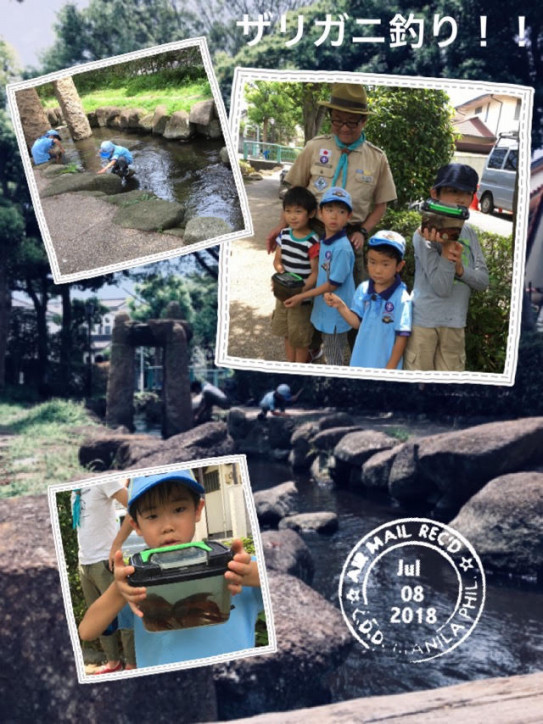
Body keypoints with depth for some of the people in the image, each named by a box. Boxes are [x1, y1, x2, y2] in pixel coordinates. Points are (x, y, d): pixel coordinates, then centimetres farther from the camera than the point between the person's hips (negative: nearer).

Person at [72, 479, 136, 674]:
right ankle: (113, 661, 27)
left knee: (121, 615, 1)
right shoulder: (76, 489, 10)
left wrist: (116, 544, -20)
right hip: (84, 562, 8)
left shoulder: (102, 481, -12)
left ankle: (133, 665, 11)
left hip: (104, 561, -8)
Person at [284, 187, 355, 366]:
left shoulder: (342, 248, -25)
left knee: (334, 358, 9)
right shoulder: (323, 240, 0)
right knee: (330, 353, 23)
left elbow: (333, 284, -21)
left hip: (336, 311, -8)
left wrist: (302, 297, -16)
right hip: (324, 308, 8)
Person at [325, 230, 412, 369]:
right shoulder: (363, 289, -2)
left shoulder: (401, 299, -18)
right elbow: (357, 322, 4)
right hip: (359, 363, 5)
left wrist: (390, 369, -12)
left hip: (384, 366, -5)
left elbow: (402, 337, -14)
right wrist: (340, 306, -11)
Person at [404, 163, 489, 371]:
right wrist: (446, 249, -26)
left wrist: (460, 267, -15)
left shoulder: (468, 232, 7)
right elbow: (442, 288, -18)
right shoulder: (425, 234, -11)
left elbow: (483, 281, 3)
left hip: (456, 323, 6)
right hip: (424, 321, -5)